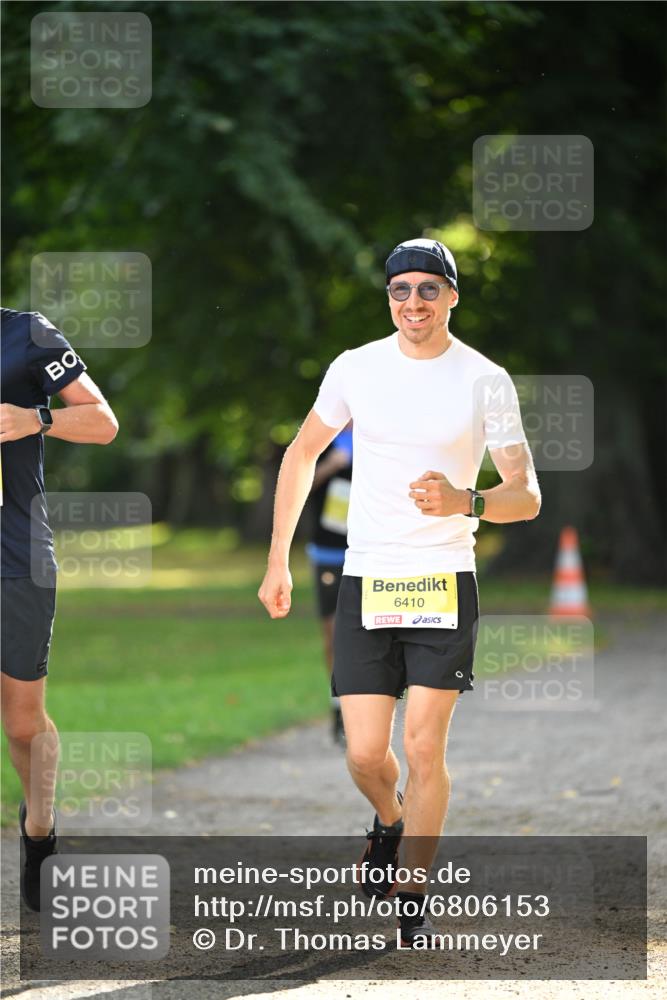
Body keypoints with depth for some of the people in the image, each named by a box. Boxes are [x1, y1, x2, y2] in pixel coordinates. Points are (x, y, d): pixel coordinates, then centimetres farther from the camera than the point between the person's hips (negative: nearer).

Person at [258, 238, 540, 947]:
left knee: (424, 746, -8)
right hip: (366, 586, 2)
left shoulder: (486, 381, -3)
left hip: (445, 583, -2)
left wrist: (465, 502, -24)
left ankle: (413, 905, 4)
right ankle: (390, 822, 32)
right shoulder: (355, 368, 3)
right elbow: (302, 452, 17)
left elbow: (527, 496, -2)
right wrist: (277, 561, 14)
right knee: (366, 754, -3)